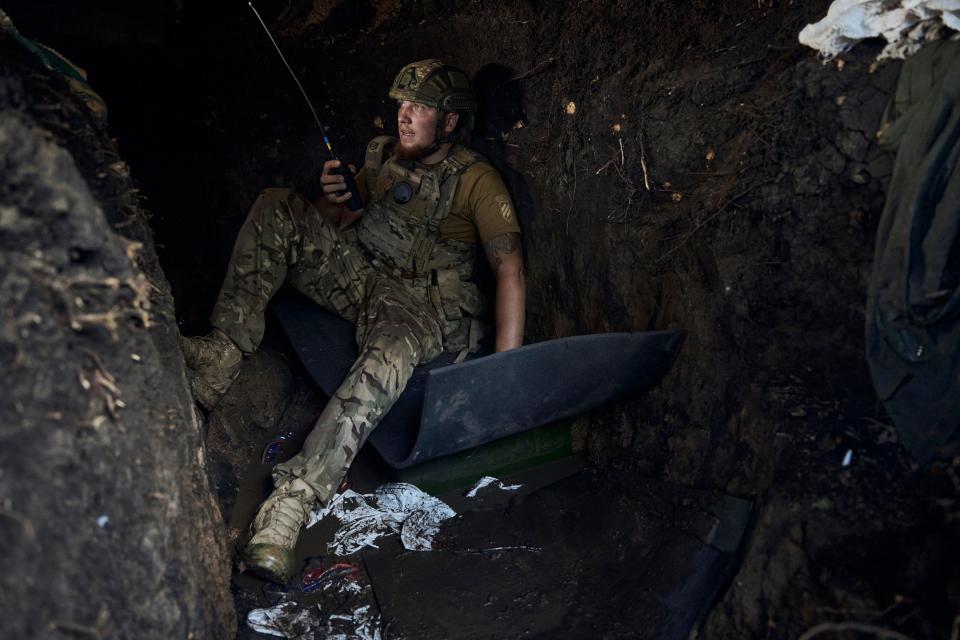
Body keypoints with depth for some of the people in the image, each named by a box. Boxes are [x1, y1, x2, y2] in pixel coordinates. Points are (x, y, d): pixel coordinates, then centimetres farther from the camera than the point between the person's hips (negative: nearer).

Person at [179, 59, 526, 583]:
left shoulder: (475, 181, -10)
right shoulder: (383, 154, 10)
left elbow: (509, 268, -19)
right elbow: (342, 225, 20)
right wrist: (332, 202, -7)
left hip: (421, 301, -6)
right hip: (360, 275, 7)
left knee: (390, 354, -43)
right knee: (277, 207, -8)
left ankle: (293, 500, -45)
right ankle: (223, 354, -21)